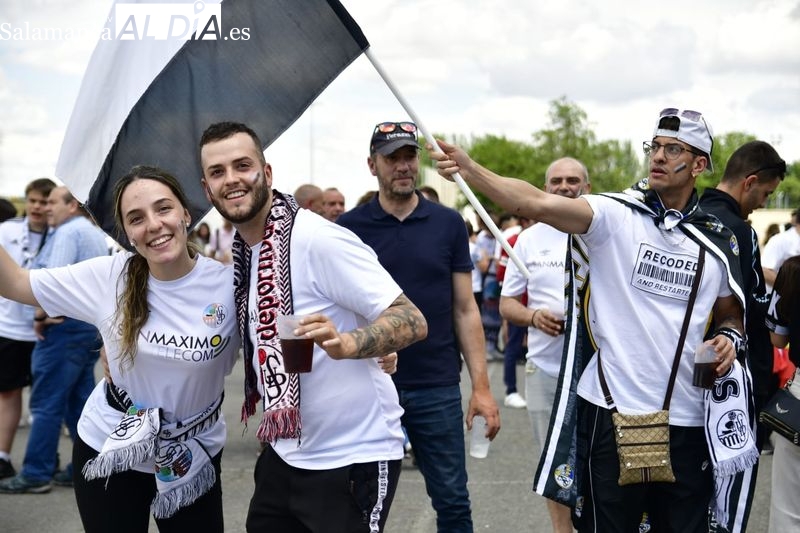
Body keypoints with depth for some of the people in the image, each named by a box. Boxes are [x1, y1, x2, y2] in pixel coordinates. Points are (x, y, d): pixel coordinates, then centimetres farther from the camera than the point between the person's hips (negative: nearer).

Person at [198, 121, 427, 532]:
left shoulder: (318, 239, -20)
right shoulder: (239, 254, 5)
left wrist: (345, 343, -37)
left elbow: (412, 321, -22)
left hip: (352, 458, -7)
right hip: (283, 455, 8)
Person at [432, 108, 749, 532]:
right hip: (613, 415, -3)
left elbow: (731, 314, 22)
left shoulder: (718, 240, 8)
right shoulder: (615, 215, -5)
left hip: (688, 423, 4)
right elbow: (537, 203, -21)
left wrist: (729, 338, -1)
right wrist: (469, 170, -34)